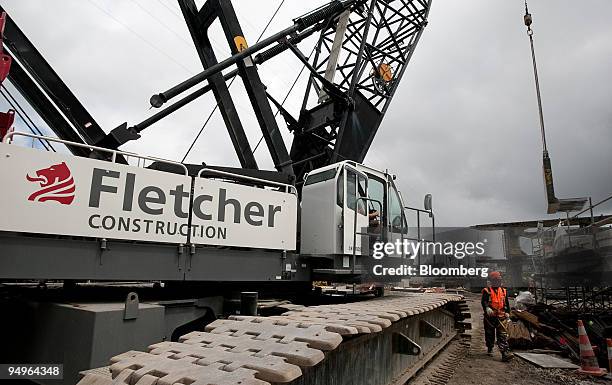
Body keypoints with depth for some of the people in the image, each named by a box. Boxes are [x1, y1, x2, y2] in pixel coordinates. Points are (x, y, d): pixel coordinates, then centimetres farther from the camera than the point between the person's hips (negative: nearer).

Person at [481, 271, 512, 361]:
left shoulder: (504, 291, 12)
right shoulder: (487, 291, -2)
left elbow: (506, 303, 19)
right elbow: (483, 301, -12)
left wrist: (507, 312, 11)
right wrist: (487, 308, -30)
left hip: (501, 316, 2)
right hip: (490, 316, -2)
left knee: (503, 335, -7)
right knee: (490, 334, 11)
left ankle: (505, 353, -13)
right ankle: (490, 349, 30)